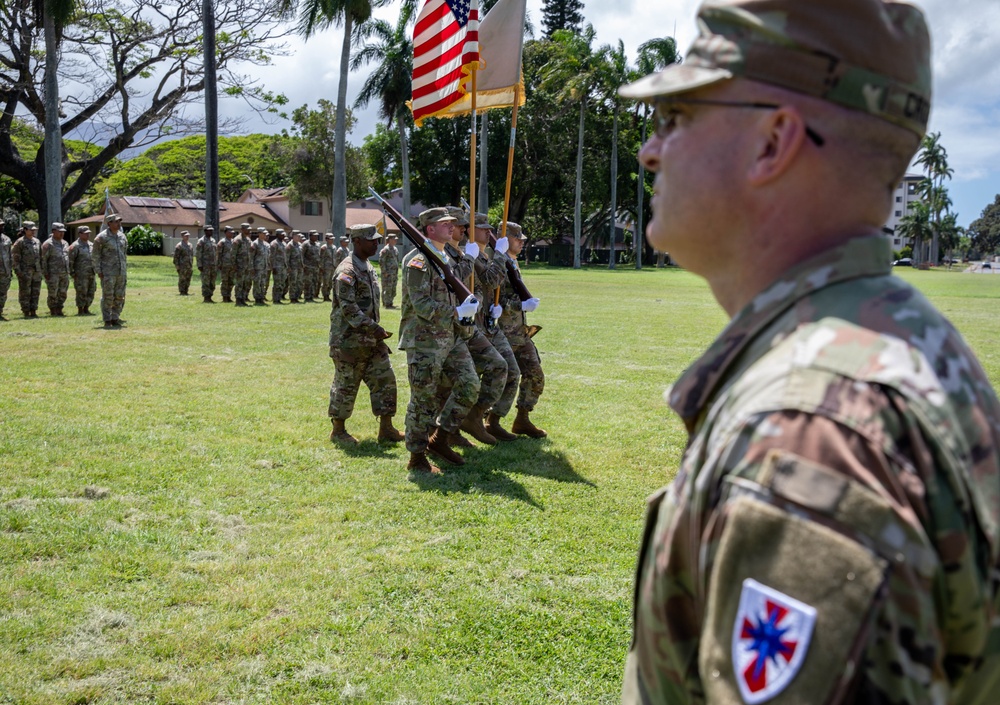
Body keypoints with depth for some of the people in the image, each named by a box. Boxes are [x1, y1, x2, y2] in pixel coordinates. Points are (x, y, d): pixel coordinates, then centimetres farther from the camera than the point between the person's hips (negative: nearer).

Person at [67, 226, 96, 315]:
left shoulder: (90, 245, 14)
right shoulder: (75, 246, -9)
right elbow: (70, 260, -11)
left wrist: (94, 270, 18)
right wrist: (72, 273, -13)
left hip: (91, 274, 7)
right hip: (81, 275, -7)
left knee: (91, 293, 7)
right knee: (82, 293, -5)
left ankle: (86, 310, 16)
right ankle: (80, 311, 1)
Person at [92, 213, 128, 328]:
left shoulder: (122, 236, 10)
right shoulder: (102, 237, -8)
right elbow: (95, 254, -5)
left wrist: (125, 270, 14)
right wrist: (98, 271, -10)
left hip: (121, 272, 6)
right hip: (108, 272, -6)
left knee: (120, 297, 5)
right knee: (108, 297, -3)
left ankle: (115, 319, 14)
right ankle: (107, 321, 4)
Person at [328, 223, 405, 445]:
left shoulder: (369, 268, 13)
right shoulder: (346, 272, -16)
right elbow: (348, 309, -23)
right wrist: (374, 328, -26)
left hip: (371, 340, 9)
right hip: (349, 341, -9)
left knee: (385, 380, 6)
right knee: (345, 386, 3)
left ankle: (386, 429, 12)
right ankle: (338, 431, 17)